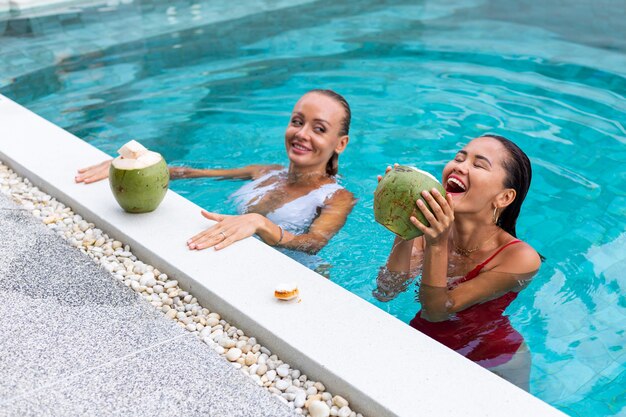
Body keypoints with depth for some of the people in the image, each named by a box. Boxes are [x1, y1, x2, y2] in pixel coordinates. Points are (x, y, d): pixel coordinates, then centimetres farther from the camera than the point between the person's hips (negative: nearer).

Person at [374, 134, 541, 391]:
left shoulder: (521, 258, -28)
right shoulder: (433, 227, -17)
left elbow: (437, 311, -27)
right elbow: (386, 293, -20)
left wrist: (437, 245, -42)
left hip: (492, 364, -1)